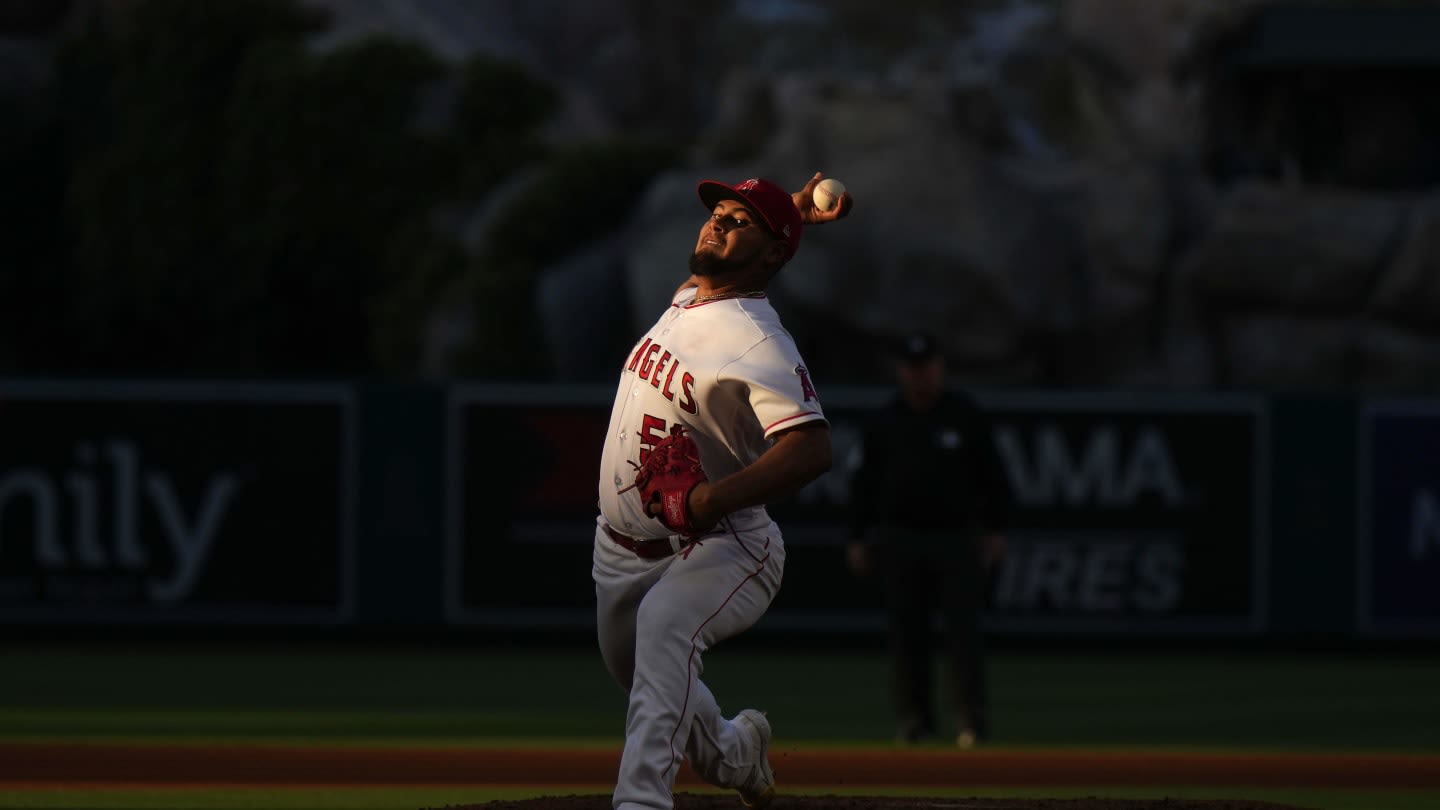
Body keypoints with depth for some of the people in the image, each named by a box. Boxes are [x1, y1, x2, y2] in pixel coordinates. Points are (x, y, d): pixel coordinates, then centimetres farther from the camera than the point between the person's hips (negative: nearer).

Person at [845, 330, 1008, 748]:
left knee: (963, 627, -9)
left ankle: (970, 717, -12)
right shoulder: (884, 422, 6)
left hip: (958, 537, -1)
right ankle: (914, 716, 12)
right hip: (900, 539, 2)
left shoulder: (965, 415, 4)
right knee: (906, 631, 3)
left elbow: (990, 475, 8)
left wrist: (994, 530, 3)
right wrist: (858, 539, 6)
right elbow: (862, 482, 10)